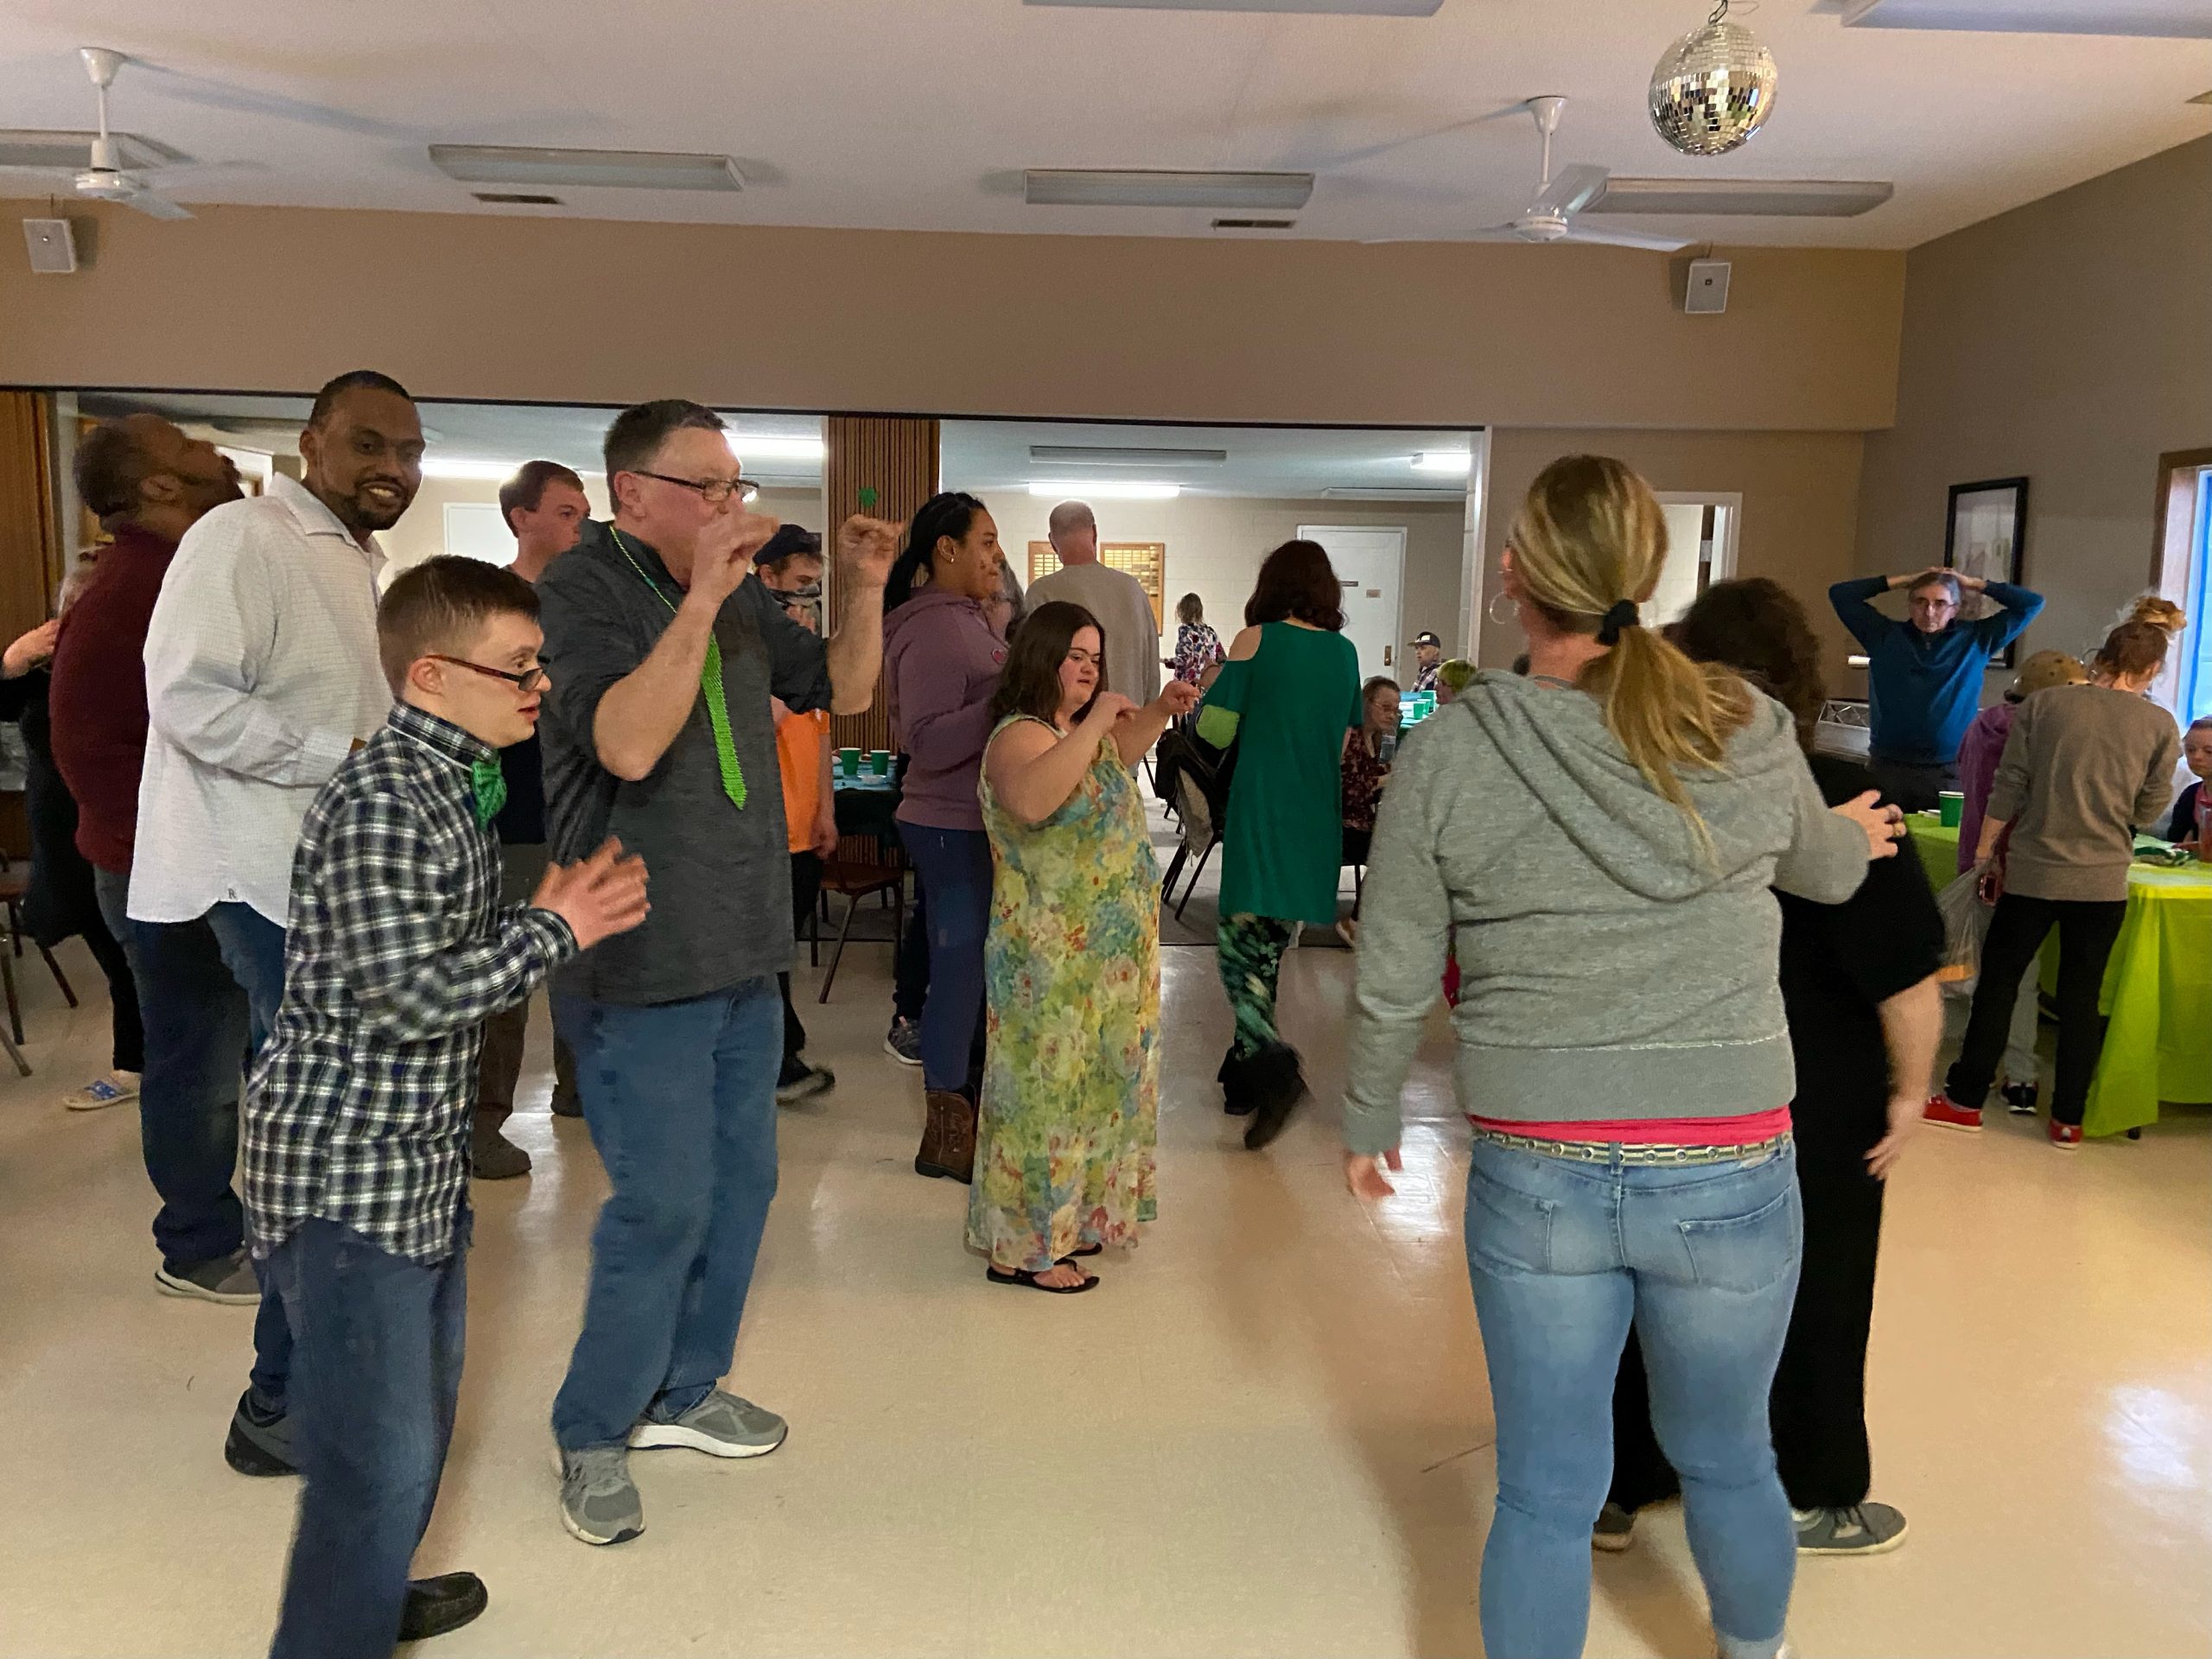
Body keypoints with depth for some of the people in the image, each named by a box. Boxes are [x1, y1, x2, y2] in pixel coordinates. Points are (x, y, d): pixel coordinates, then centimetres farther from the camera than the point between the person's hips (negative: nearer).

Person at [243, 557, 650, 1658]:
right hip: (347, 1171, -10)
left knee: (423, 1403, 25)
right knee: (379, 1454, -2)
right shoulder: (380, 803, -22)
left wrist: (544, 918, 4)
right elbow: (409, 994, -27)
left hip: (420, 1155, 11)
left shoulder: (455, 787, 10)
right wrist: (553, 930, -17)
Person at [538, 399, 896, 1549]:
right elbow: (628, 744, -28)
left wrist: (864, 589, -1)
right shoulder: (579, 590, -13)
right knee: (664, 1203, -3)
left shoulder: (737, 596, 9)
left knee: (740, 1182, 16)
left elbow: (843, 691, 14)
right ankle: (593, 1434, 19)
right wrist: (702, 599, -31)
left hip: (743, 953, 8)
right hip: (639, 965, -8)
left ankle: (680, 1389, 35)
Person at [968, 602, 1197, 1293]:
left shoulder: (1080, 730, 11)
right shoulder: (1021, 736, -18)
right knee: (1047, 1088, 0)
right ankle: (1024, 1249, 13)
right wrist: (1094, 725, -35)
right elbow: (1030, 801, -41)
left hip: (1107, 954, 10)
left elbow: (1119, 758, 34)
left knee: (1089, 1085, 18)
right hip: (1053, 961, -10)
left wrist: (1159, 711, 16)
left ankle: (1065, 1220, 33)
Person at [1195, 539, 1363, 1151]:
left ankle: (1272, 1064, -23)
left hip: (1260, 814, -5)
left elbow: (1215, 730, -5)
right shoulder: (1344, 651, 8)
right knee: (1269, 945, 14)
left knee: (1239, 939, -4)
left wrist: (1211, 687, 14)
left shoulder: (1256, 641, -6)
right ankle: (1246, 1069, 22)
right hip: (1317, 818, 5)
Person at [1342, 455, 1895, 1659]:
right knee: (1726, 1459, 25)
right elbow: (1824, 872, 16)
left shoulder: (1445, 754, -10)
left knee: (1546, 1492, 14)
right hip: (1731, 1178, 2)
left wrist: (1367, 1125, 12)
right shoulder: (1749, 735, -5)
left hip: (1535, 1178, -2)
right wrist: (1858, 833, 40)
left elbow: (1392, 983, -6)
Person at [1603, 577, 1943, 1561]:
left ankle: (1621, 1484, 30)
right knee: (1811, 1298, 16)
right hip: (1818, 1109, -3)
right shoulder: (1840, 798, -20)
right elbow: (1908, 975, -20)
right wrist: (1911, 1091, -6)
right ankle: (1806, 1501, 33)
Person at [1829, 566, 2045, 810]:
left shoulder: (1976, 640, 10)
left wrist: (1973, 584, 10)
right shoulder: (1885, 635, 9)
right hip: (1887, 767, 0)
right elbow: (1840, 594, 8)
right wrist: (1902, 580, 8)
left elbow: (2032, 604, 13)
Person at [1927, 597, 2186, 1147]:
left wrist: (1985, 854, 3)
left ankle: (1966, 1098, 16)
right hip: (2103, 881, 1)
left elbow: (2008, 787, -3)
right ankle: (2068, 1119, 16)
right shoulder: (2160, 725, -1)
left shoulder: (2045, 703, -2)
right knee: (2081, 996, 10)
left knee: (1997, 982, 10)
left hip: (2033, 870, -1)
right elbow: (2149, 810, 6)